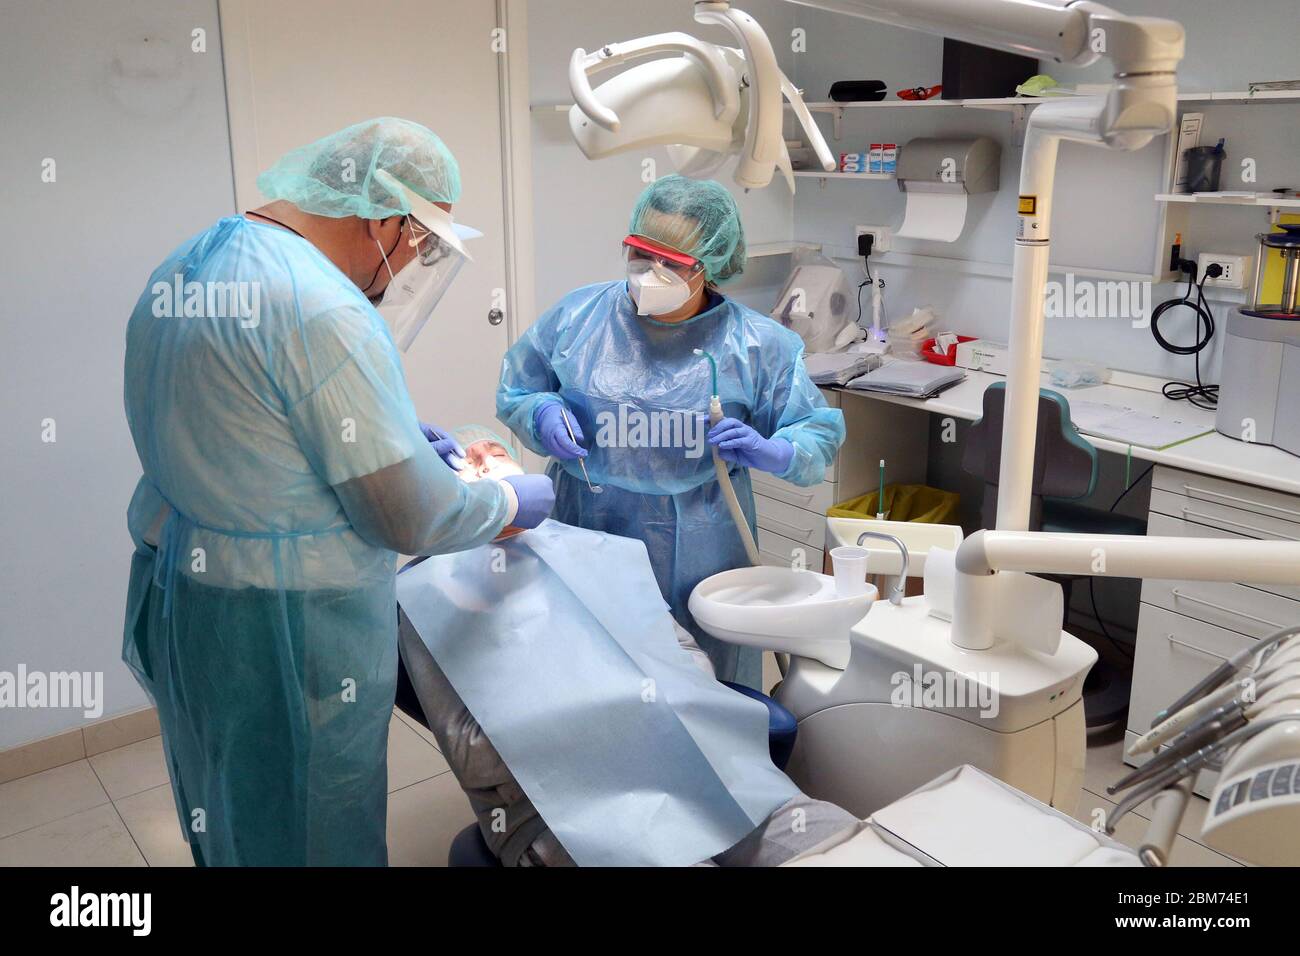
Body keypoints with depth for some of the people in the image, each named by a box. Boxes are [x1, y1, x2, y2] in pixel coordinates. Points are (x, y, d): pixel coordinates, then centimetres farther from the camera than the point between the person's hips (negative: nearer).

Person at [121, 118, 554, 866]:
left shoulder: (186, 266, 5)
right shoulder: (325, 312, -25)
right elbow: (412, 518, -21)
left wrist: (390, 432, 15)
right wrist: (512, 501, -3)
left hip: (173, 596, 9)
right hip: (285, 636, -9)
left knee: (225, 821, 28)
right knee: (312, 836, 13)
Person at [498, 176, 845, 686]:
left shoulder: (756, 344, -3)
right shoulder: (577, 315, 1)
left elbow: (821, 432, 2)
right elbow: (513, 390, 13)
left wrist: (771, 453, -18)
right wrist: (541, 412, -9)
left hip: (697, 560, -1)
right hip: (584, 540, 2)